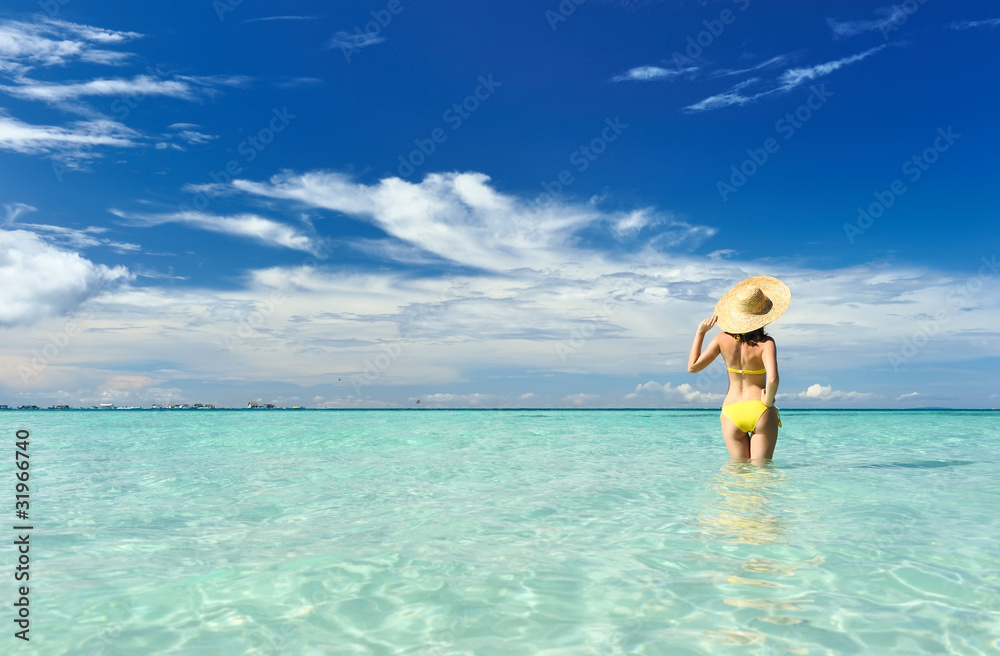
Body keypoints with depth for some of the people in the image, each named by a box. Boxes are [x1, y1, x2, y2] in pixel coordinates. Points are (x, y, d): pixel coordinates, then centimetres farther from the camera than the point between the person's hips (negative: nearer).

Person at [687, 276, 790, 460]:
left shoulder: (723, 339, -3)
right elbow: (772, 378, -26)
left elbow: (693, 367, 1)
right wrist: (768, 403, -7)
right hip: (759, 411, -3)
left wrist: (700, 332, 6)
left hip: (731, 413, 3)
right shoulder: (765, 343, -12)